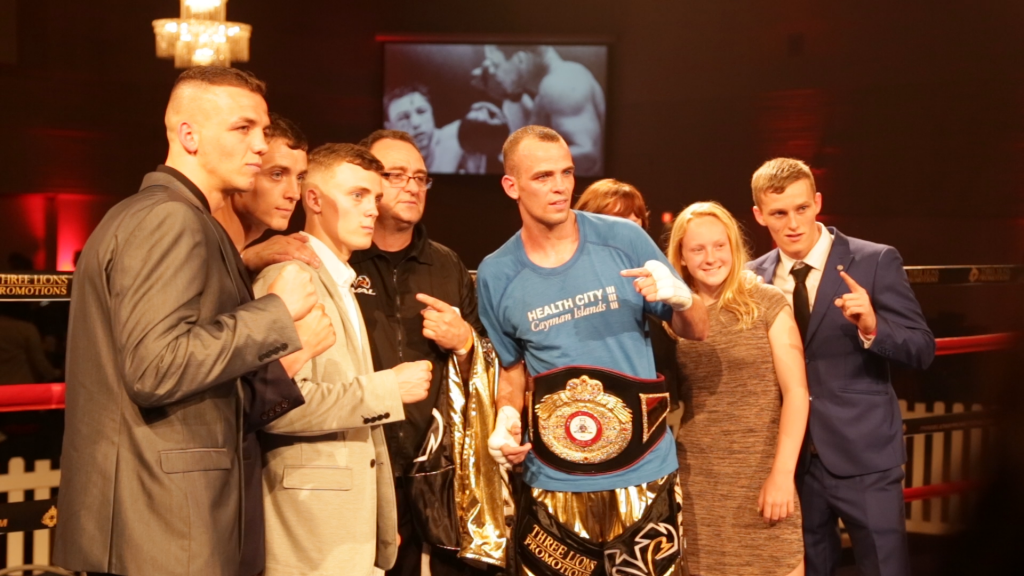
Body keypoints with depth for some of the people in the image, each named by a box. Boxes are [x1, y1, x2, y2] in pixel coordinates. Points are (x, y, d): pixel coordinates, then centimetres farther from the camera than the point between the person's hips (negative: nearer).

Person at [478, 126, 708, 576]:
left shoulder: (624, 239, -5)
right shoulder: (496, 276, -1)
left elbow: (696, 331, 3)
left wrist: (682, 298, -19)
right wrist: (506, 416, -6)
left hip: (642, 475, 0)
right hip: (553, 483, 1)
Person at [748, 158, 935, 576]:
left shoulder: (875, 262, -7)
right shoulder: (754, 278, 4)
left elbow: (923, 351, -9)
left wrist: (872, 327, -27)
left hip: (863, 456, -3)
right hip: (790, 459, 4)